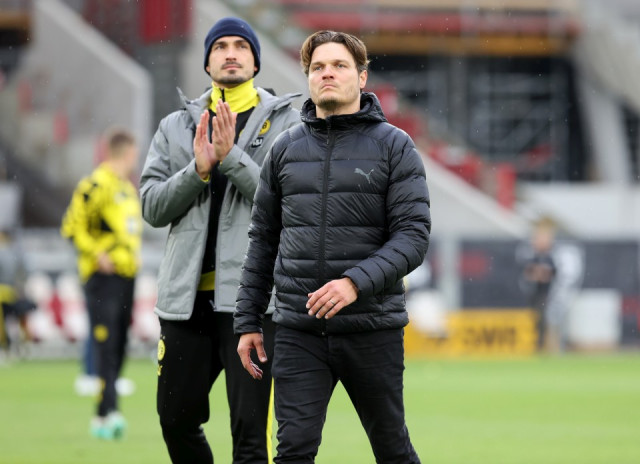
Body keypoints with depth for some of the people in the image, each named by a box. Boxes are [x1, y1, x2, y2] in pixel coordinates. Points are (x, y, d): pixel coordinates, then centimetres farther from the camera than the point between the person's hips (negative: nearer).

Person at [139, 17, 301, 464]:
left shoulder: (285, 124, 5)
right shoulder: (176, 127, 15)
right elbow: (152, 206, 6)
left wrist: (232, 157, -14)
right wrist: (198, 169, -10)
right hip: (187, 296, 4)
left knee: (251, 427, -11)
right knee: (176, 419, 10)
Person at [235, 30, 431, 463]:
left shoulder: (394, 146, -1)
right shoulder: (286, 149, 9)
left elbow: (414, 234, -9)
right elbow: (263, 238, 15)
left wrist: (357, 282, -24)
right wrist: (248, 320, 10)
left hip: (372, 327, -2)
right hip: (299, 330, 2)